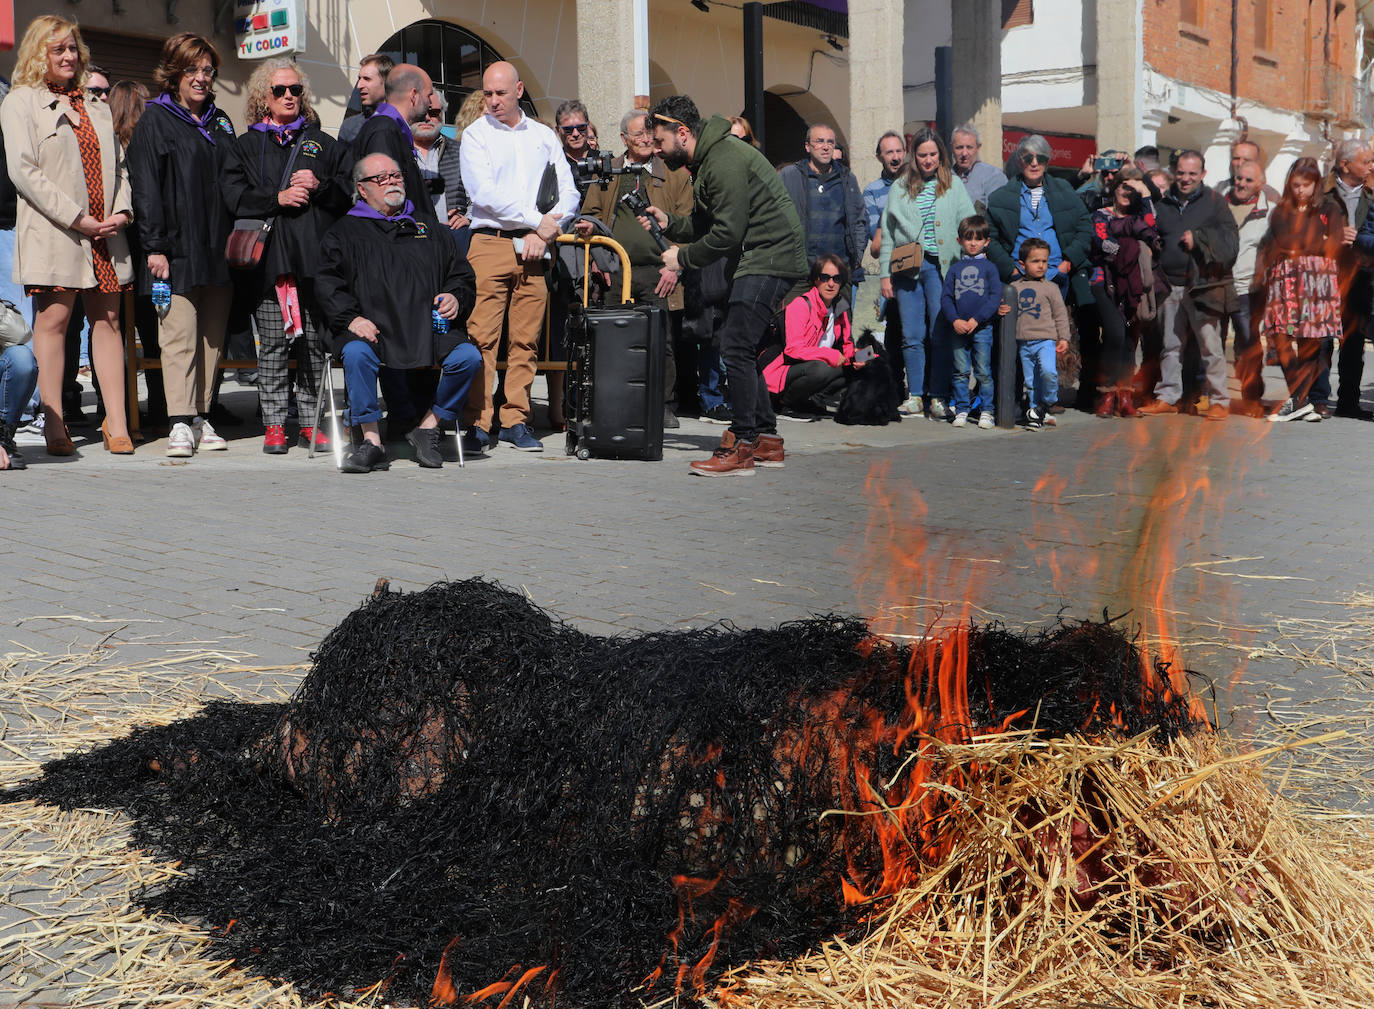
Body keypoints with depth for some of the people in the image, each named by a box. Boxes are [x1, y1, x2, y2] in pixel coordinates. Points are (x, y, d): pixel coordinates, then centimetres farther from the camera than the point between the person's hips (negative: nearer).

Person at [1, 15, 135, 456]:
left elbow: (118, 164, 21)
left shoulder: (96, 107, 21)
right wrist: (78, 219, -14)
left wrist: (122, 211, 0)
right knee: (53, 320, -5)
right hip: (53, 233, -5)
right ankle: (54, 425, -1)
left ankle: (116, 422, 3)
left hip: (105, 233, 5)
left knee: (108, 320, 2)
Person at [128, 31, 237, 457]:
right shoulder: (155, 121, 2)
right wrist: (154, 247, -12)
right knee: (180, 335, -9)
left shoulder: (219, 122, 19)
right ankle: (180, 424, -8)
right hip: (178, 249, -5)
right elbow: (145, 188, -5)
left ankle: (200, 418, 11)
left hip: (217, 248, 5)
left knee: (212, 337, 5)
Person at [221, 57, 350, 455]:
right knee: (272, 344, -3)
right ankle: (274, 423, 2)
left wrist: (319, 187, -6)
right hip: (269, 258, -1)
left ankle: (310, 421, 7)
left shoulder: (323, 143, 19)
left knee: (314, 343, 1)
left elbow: (349, 190, 12)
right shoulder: (246, 146, 15)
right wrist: (278, 198, -10)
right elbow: (233, 195, 2)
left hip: (315, 257, 1)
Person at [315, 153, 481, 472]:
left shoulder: (427, 230, 27)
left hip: (429, 328, 3)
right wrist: (351, 318, -12)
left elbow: (462, 274, 27)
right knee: (357, 354, -36)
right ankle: (371, 442, -26)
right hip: (371, 329, -2)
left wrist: (455, 297, 4)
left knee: (468, 358, -24)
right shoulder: (346, 231, 17)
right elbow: (328, 283, 5)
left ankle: (428, 427, -6)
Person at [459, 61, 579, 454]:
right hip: (490, 243, -3)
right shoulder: (476, 135, 7)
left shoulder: (544, 136, 17)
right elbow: (483, 193, -6)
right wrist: (538, 222, -8)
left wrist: (544, 233, -4)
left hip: (534, 248, 3)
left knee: (526, 339, 1)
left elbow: (569, 193, 12)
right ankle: (477, 424, -7)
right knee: (482, 337, -9)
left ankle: (515, 421, 8)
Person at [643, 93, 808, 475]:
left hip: (770, 260, -11)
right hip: (753, 260, 11)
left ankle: (741, 446, -11)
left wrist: (684, 258, -10)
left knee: (736, 347, -14)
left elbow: (727, 233, -22)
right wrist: (669, 225, 4)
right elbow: (707, 224, 20)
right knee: (739, 347, 11)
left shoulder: (725, 163, -18)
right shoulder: (706, 159, 16)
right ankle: (766, 439, 18)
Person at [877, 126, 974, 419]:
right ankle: (915, 396, 10)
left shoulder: (953, 184, 9)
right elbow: (888, 234, 14)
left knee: (941, 334, -5)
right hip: (906, 268, 2)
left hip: (941, 266, -2)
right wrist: (885, 274, 8)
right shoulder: (900, 189, 13)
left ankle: (939, 397, 1)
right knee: (911, 336, 3)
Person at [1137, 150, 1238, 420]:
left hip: (1202, 285, -5)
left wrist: (1198, 239, -17)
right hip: (1170, 286, 5)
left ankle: (1219, 400, 0)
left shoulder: (1214, 202, 2)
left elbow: (1230, 239, -6)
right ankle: (1167, 397, 21)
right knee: (1170, 345, 11)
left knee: (1210, 344, -6)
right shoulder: (1162, 203, 14)